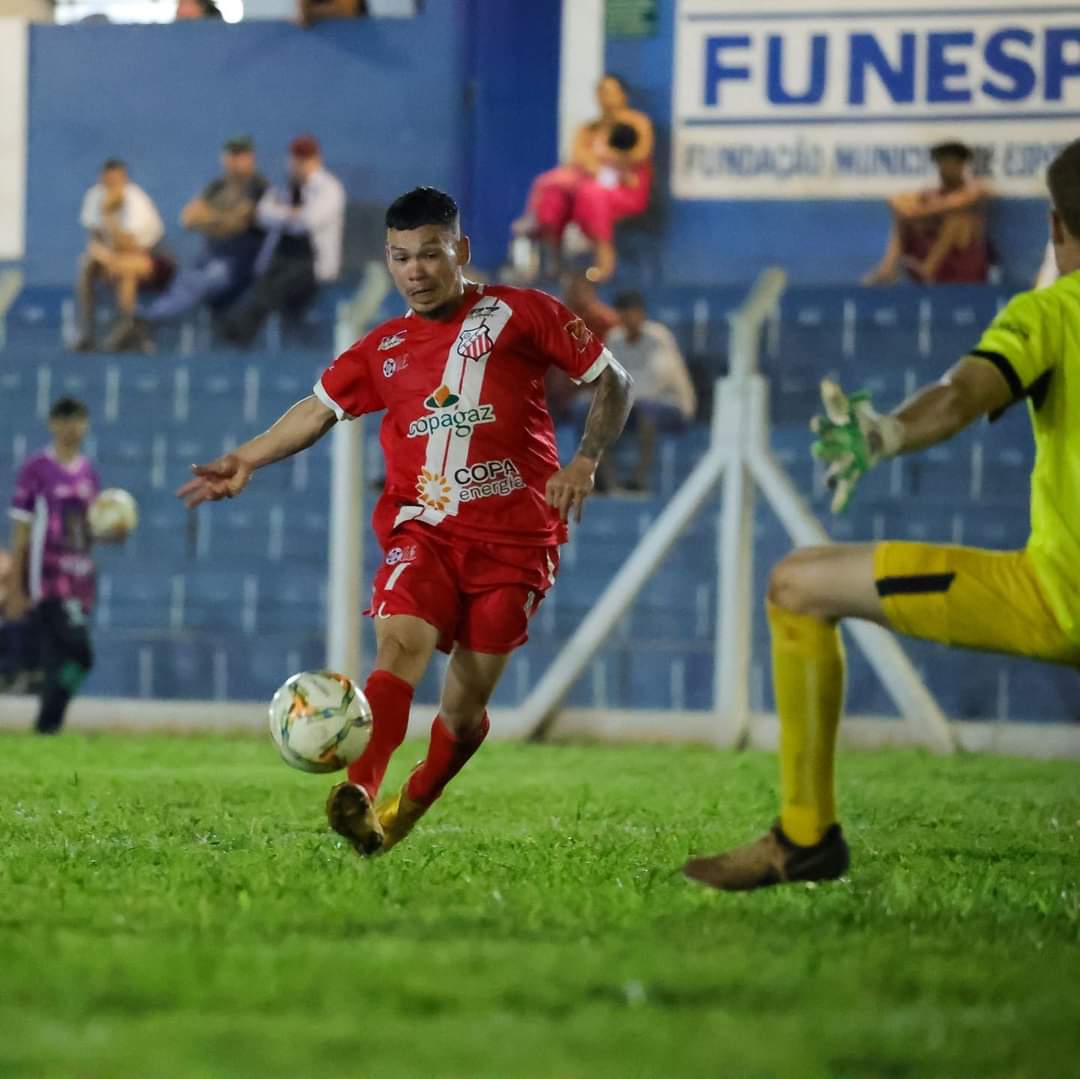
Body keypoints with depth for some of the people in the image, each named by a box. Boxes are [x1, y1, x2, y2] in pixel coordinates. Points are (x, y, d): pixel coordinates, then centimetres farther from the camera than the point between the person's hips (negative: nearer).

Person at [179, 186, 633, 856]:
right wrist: (247, 461, 4)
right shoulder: (384, 349, 13)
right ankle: (360, 796, -45)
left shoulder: (520, 315, 3)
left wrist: (586, 461, -8)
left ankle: (409, 809, 27)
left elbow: (613, 380, 5)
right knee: (401, 644, -26)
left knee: (465, 706, 0)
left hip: (515, 539, -2)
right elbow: (320, 410, 17)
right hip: (423, 530, 2)